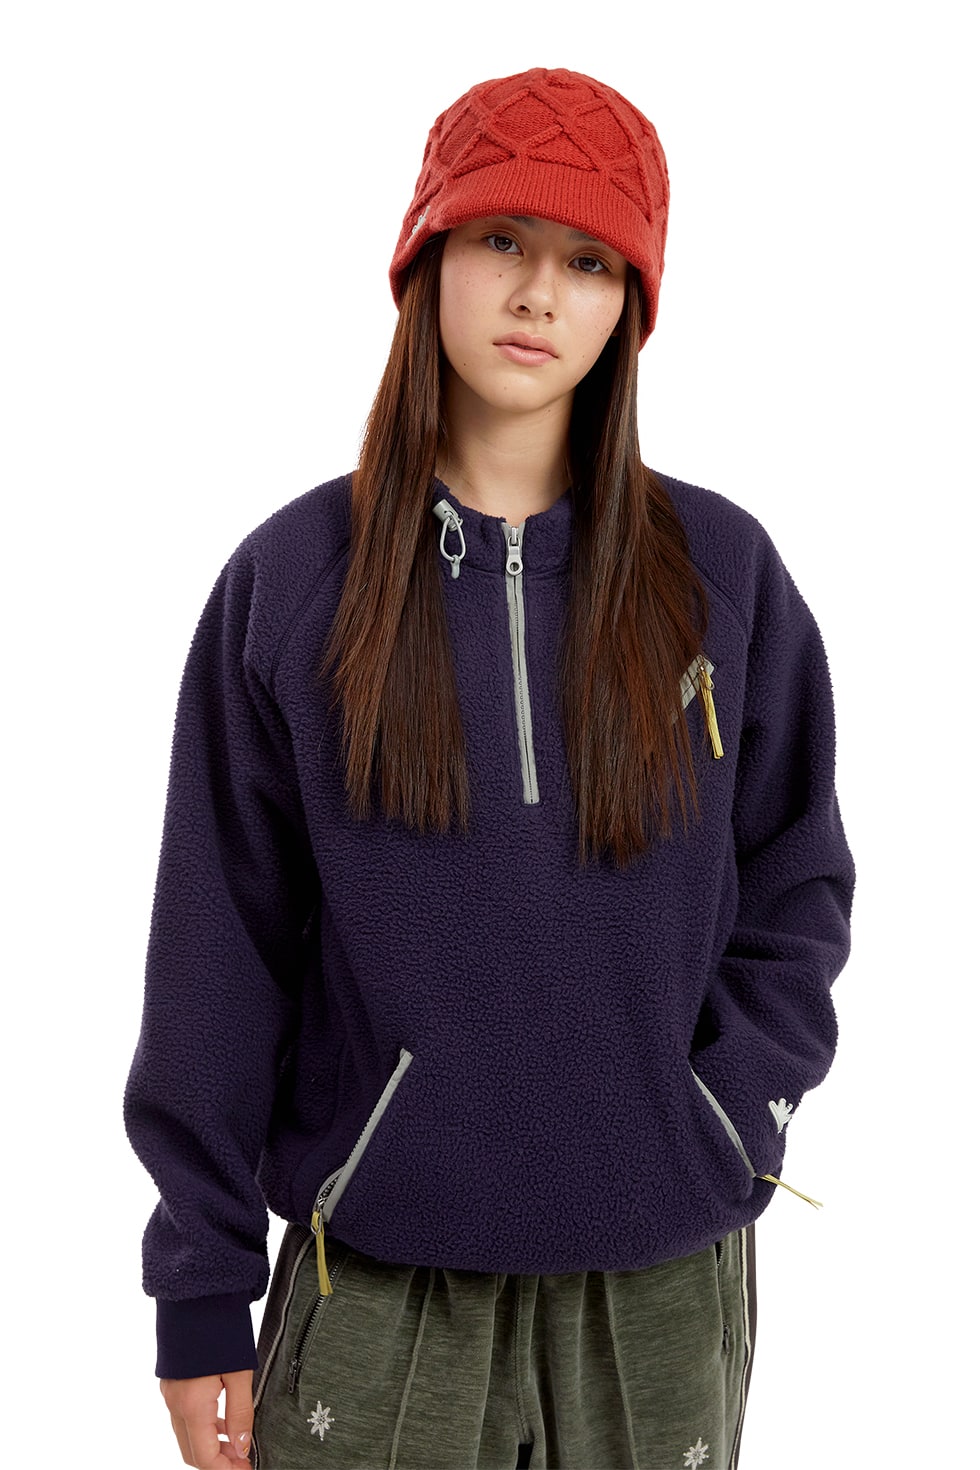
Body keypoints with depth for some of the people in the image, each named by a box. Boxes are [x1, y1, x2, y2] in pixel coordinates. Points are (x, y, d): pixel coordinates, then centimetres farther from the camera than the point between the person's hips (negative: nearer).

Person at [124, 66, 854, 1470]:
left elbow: (797, 890, 8)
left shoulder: (722, 574, 1)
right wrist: (202, 1293, -1)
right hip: (377, 1282, -1)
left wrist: (719, 1118, -7)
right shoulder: (293, 580, -2)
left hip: (660, 1283, 1)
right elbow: (220, 945, -1)